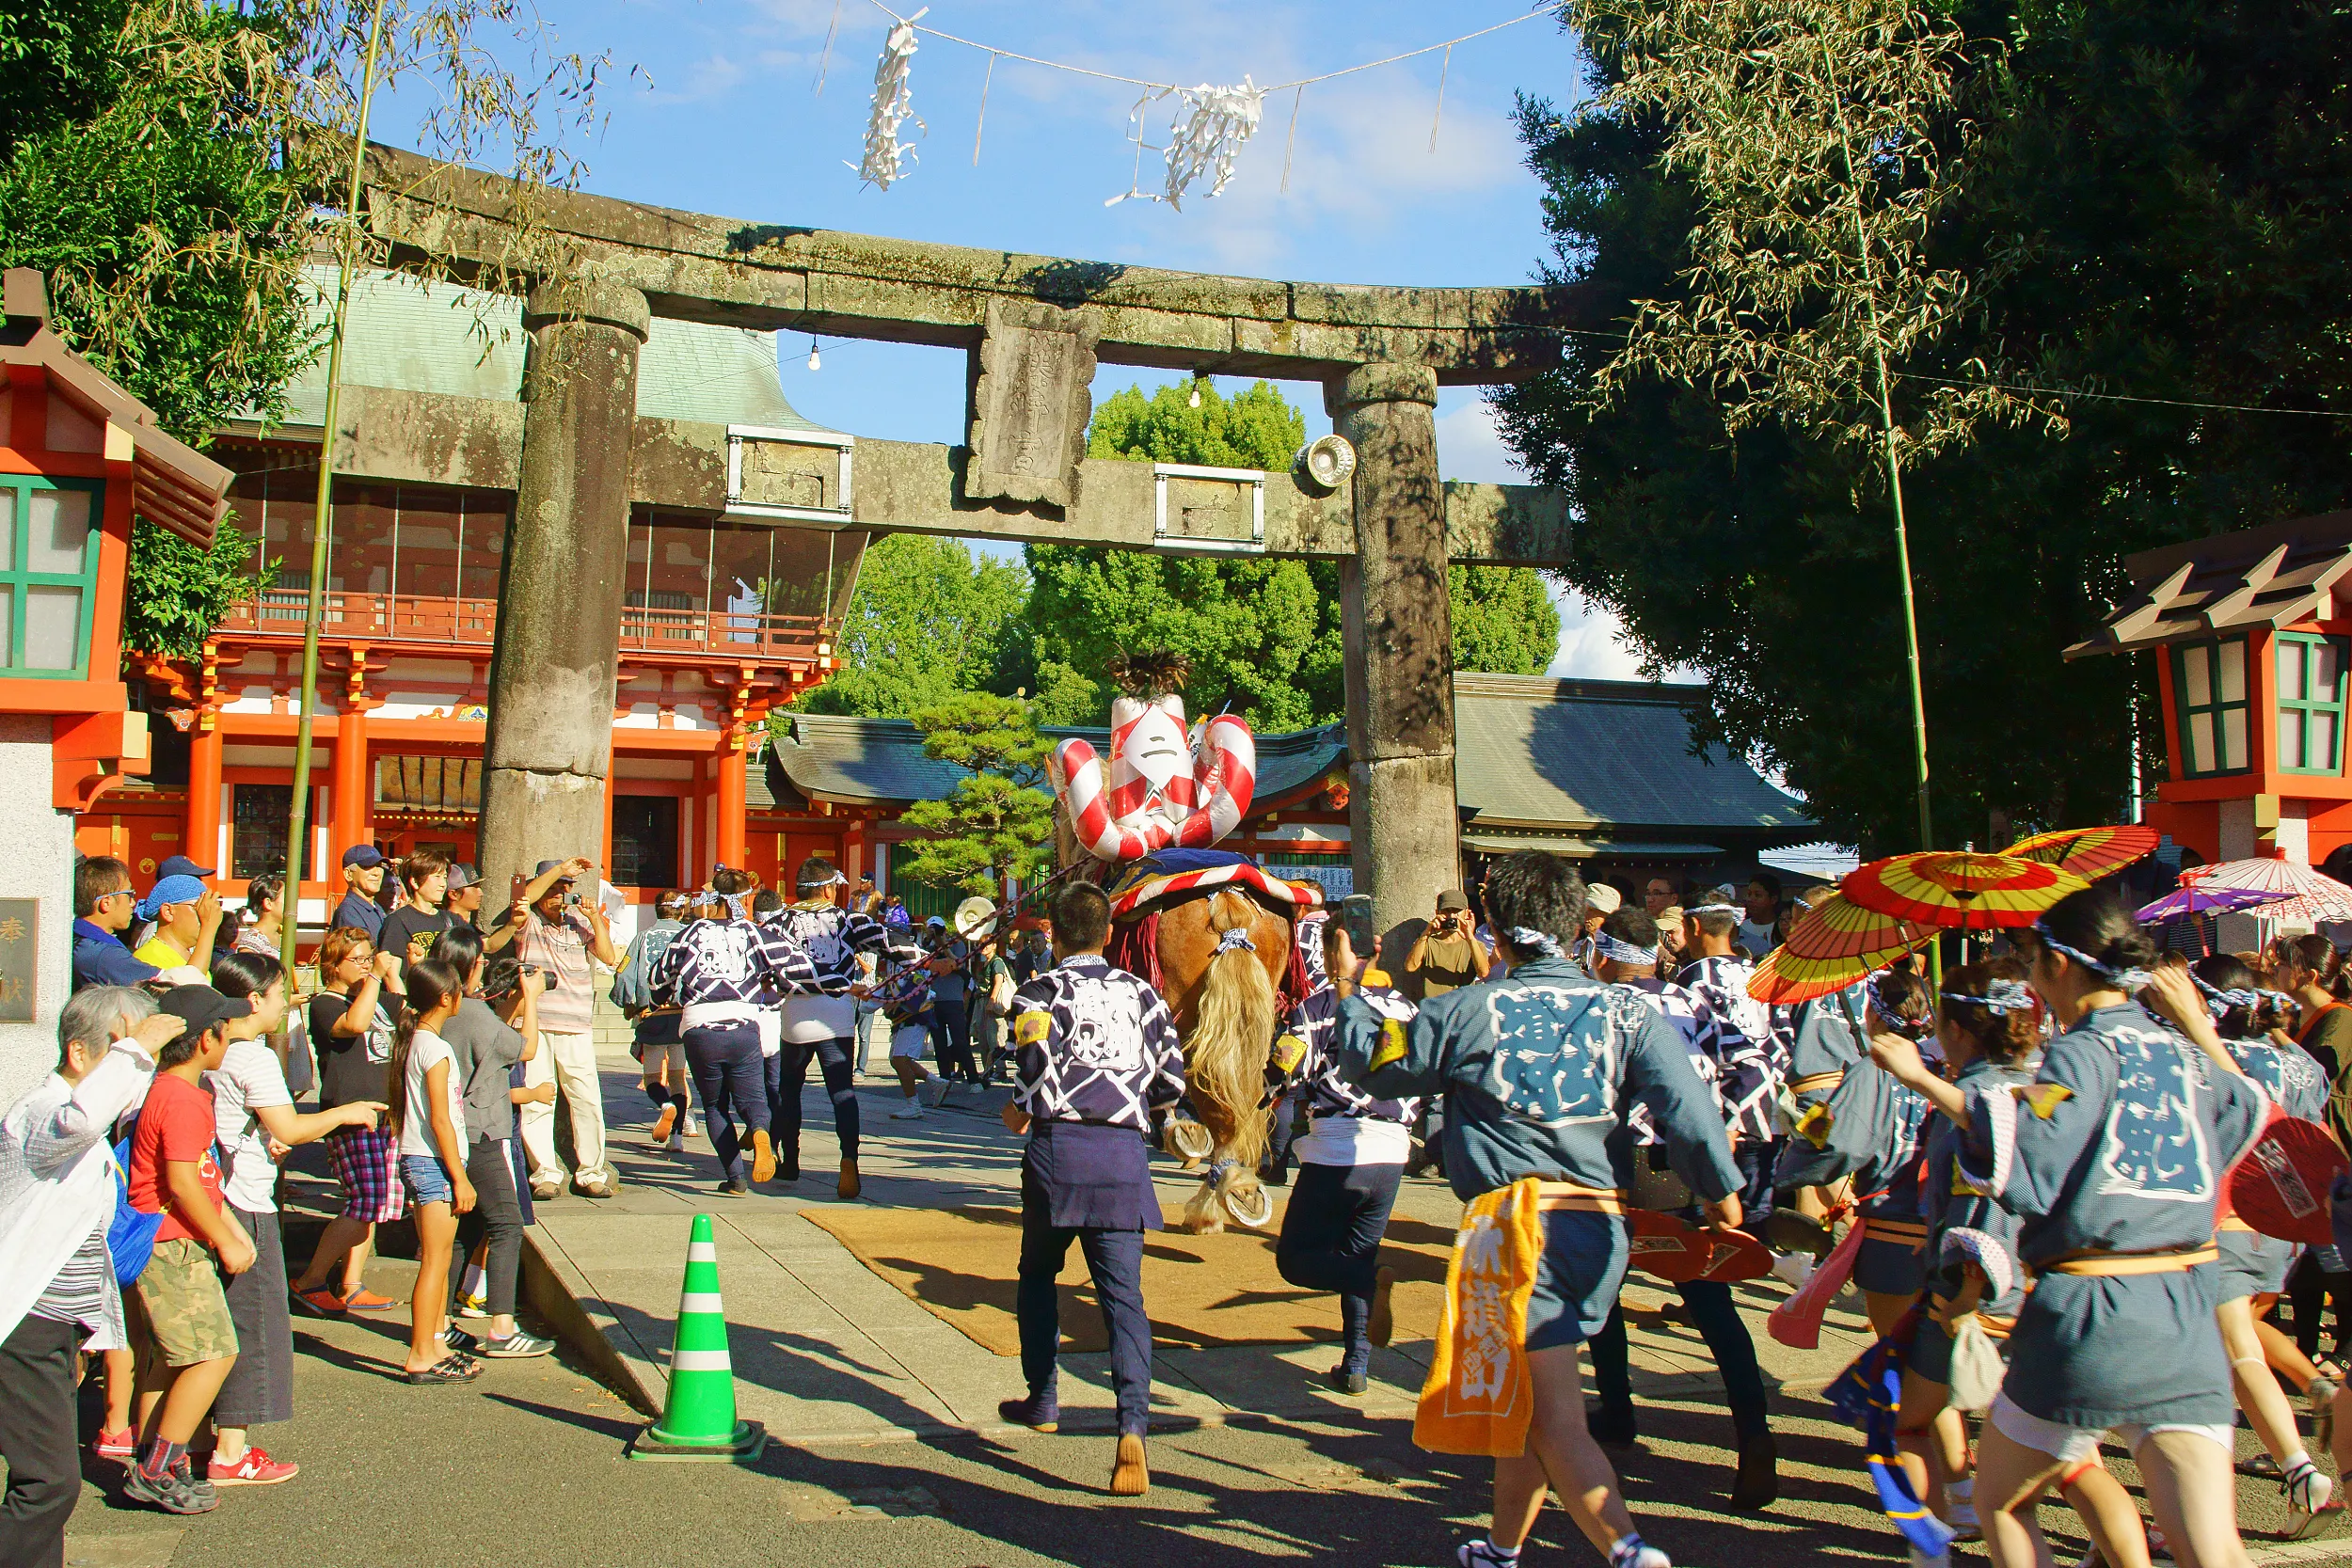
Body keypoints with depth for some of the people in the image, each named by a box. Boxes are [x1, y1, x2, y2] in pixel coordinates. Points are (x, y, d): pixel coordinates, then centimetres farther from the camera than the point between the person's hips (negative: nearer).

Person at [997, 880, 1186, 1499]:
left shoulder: (1039, 993, 0)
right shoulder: (1141, 994, 11)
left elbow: (1040, 1069, -10)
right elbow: (1173, 1080, 10)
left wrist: (1018, 1113, 10)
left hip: (1057, 1145, -2)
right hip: (1125, 1152, 2)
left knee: (1038, 1275, 21)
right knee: (1123, 1290, -2)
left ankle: (1043, 1399, 30)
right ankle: (1132, 1429, -17)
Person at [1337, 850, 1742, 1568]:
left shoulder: (1464, 1012, 0)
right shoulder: (1625, 1012, 5)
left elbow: (1376, 1067, 14)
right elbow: (1685, 1104, -7)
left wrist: (1350, 996, 31)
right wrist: (1721, 1191, 4)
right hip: (1605, 1227, 5)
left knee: (1556, 1421, -4)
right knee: (1524, 1397, 22)